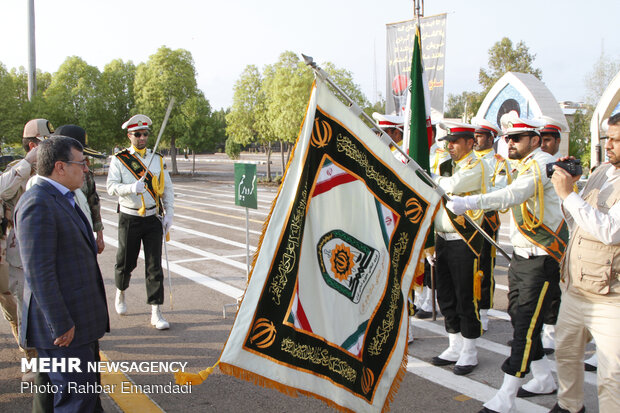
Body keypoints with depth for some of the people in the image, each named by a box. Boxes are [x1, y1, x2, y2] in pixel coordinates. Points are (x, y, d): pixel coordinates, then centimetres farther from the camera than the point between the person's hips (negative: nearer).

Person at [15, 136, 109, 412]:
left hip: (81, 319, 10)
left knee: (88, 388, 19)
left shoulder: (61, 198, 13)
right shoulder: (38, 204, -20)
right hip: (63, 324, -10)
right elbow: (38, 273, -23)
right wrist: (60, 325, -21)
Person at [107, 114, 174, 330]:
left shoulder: (157, 159, 7)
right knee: (126, 262, 11)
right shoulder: (119, 159, -1)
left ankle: (156, 312, 2)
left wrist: (169, 214, 3)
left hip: (153, 219, 2)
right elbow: (111, 186, -10)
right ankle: (120, 292, 43)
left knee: (154, 266, -2)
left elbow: (167, 188, 10)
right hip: (129, 219, -1)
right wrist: (131, 187, -29)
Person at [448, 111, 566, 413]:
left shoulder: (542, 163, -15)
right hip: (521, 256, 9)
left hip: (542, 260, -9)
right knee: (519, 317, 13)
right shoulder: (524, 167, 16)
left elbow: (513, 195, -33)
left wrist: (470, 202, -43)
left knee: (526, 325, -7)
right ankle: (544, 380, 31)